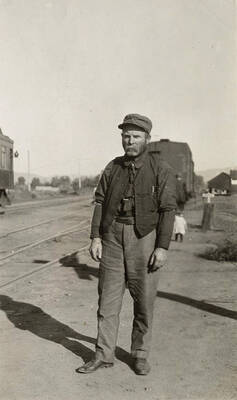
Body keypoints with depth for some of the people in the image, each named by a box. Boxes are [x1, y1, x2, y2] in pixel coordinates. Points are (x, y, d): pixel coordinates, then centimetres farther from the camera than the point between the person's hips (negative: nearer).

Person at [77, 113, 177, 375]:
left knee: (144, 299, 5)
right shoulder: (112, 168, 6)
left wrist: (162, 248, -15)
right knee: (108, 297, 5)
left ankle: (140, 355, 22)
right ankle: (103, 355, 16)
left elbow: (168, 210, -9)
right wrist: (96, 238, -3)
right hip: (113, 236, 3)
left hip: (145, 237, -3)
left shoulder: (161, 170, -5)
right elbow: (100, 203, 6)